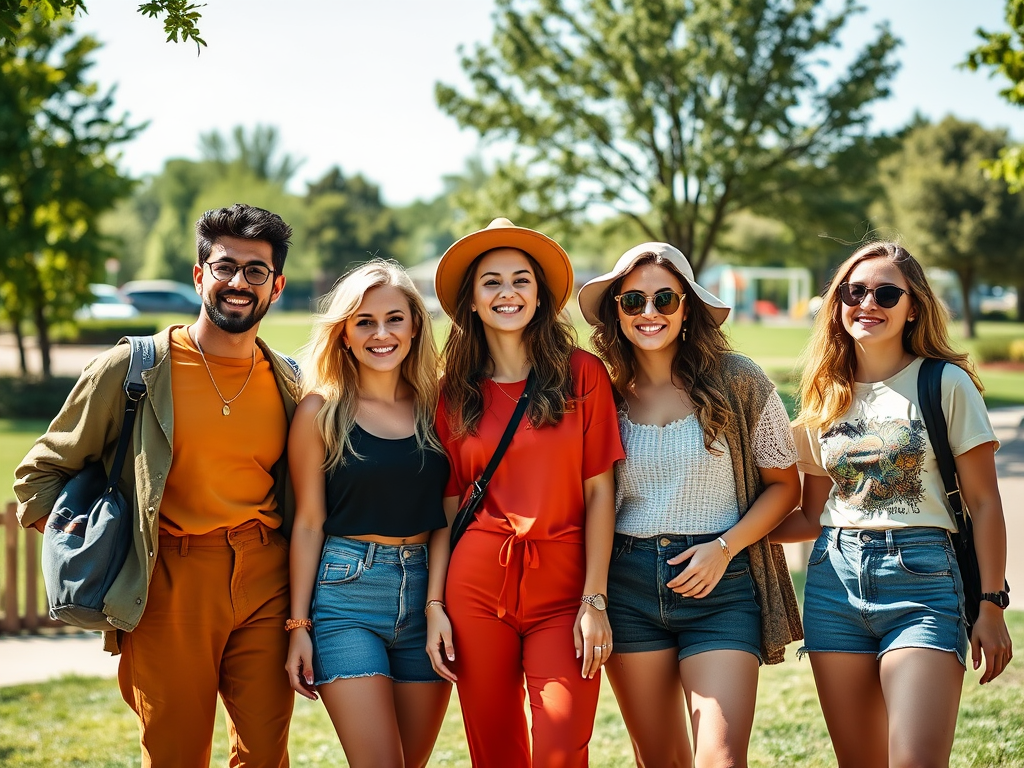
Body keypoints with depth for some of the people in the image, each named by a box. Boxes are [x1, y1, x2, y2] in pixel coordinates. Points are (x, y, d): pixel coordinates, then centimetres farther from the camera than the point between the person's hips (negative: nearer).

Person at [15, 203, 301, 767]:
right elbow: (41, 473, 5)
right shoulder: (132, 369, -2)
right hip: (170, 590, -3)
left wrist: (304, 615, 11)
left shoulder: (290, 384, 8)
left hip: (266, 586, 3)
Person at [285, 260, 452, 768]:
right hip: (347, 593, -3)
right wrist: (299, 625, -2)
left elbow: (452, 511, 9)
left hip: (428, 592, 3)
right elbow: (309, 522, 0)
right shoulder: (322, 411, -2)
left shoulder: (436, 405, 6)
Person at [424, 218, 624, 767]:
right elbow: (448, 507, 9)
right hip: (476, 583, 2)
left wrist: (594, 600, -8)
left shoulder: (582, 373, 0)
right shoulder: (456, 391, 7)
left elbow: (599, 492, -2)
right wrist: (435, 604, 1)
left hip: (562, 585, -2)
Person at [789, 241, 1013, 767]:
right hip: (834, 580, 4)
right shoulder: (825, 396, 12)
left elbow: (983, 503, -1)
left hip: (922, 578, -4)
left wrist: (990, 606, -6)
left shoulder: (947, 383, -1)